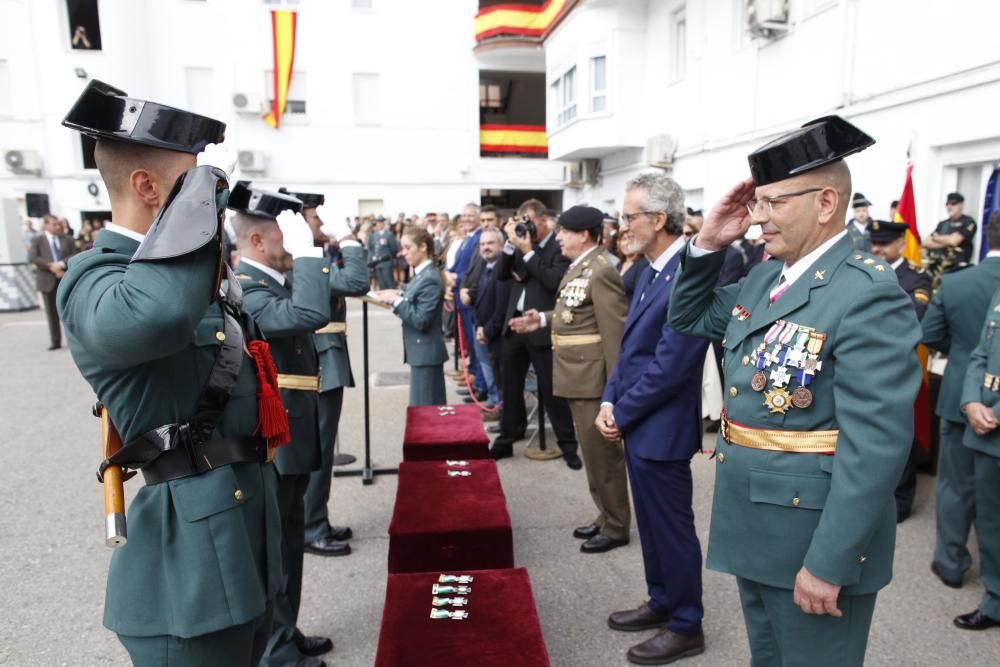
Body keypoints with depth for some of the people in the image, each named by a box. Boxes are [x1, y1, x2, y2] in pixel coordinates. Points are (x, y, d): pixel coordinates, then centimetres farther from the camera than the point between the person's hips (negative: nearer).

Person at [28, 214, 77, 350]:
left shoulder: (67, 240, 11)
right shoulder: (37, 240, 6)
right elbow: (32, 258, -7)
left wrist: (61, 264, -17)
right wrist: (51, 267, -17)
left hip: (66, 278, 1)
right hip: (48, 280, -1)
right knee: (52, 312, 4)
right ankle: (55, 341, 11)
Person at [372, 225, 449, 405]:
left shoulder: (430, 279, -18)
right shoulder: (421, 274, 12)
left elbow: (421, 321, -21)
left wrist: (396, 300, -18)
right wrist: (398, 296, 1)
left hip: (425, 352, -10)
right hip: (422, 351, 10)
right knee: (435, 407, 16)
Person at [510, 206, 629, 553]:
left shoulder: (601, 272, -19)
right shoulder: (577, 267, 11)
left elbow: (615, 333, -21)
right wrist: (543, 319, 4)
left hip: (594, 378, -10)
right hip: (577, 376, 10)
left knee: (602, 453, 3)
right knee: (592, 452, 19)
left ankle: (616, 527, 20)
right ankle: (606, 516, 35)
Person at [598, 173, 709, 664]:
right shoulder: (649, 270, 8)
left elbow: (670, 366, -24)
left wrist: (621, 414, -13)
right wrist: (609, 401, 3)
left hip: (661, 428, -9)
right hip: (636, 424, 9)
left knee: (672, 528, 8)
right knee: (652, 524, 22)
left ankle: (686, 626, 28)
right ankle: (662, 603, 41)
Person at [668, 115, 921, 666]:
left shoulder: (868, 294, -21)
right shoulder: (765, 277, 5)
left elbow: (875, 446, -25)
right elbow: (688, 319, 16)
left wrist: (828, 562, -24)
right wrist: (708, 243, 1)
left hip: (816, 539, -8)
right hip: (755, 529, 8)